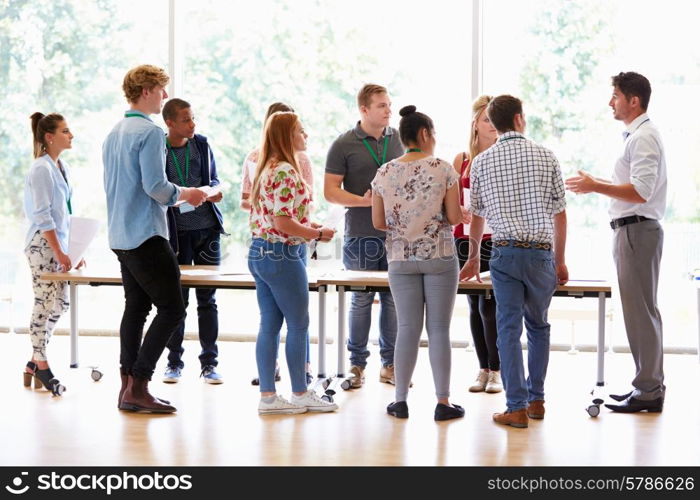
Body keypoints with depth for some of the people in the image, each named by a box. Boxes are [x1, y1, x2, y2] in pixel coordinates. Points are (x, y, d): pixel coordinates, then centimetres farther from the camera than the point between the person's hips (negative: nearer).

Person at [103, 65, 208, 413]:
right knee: (171, 309, -6)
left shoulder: (113, 134, 16)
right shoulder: (150, 132, -13)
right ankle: (137, 386, -9)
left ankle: (128, 387, 12)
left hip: (120, 236, 10)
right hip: (146, 236, -10)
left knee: (136, 307, 12)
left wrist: (176, 195, 22)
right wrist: (184, 194, -1)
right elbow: (155, 185, -20)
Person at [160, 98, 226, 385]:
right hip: (176, 232, -3)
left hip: (206, 229, 3)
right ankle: (174, 361, 17)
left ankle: (209, 363, 12)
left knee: (207, 298, 6)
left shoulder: (202, 145, 6)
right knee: (177, 299, 4)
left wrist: (214, 192, -5)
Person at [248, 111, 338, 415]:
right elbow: (283, 223, -23)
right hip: (282, 255, -9)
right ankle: (300, 394, 12)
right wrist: (318, 234, -11)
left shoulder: (265, 168, 13)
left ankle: (267, 395, 12)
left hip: (258, 251, 9)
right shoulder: (285, 171, -18)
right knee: (298, 324, 2)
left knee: (269, 324, 10)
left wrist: (306, 225, 15)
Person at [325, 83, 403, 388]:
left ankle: (390, 364, 15)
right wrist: (363, 200, -18)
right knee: (362, 300, 3)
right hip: (361, 235, -3)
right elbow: (330, 191, -5)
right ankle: (357, 365, 13)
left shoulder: (398, 140, 9)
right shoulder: (344, 145, -3)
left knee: (394, 299, 5)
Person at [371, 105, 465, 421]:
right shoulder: (443, 169, -7)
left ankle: (401, 401, 10)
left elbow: (378, 222, 3)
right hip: (439, 257, -2)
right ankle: (443, 402, 6)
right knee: (439, 329, 3)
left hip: (401, 259, 3)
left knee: (408, 328, 8)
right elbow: (455, 217, -8)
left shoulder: (384, 173, 1)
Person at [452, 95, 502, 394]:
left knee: (489, 306, -8)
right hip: (467, 238, 3)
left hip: (496, 240, -3)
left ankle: (496, 370, 4)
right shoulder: (462, 160, 10)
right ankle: (483, 369, 17)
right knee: (475, 307, 7)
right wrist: (463, 213, -11)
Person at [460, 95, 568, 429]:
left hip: (504, 251, -1)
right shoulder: (545, 156, 3)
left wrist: (473, 258, 29)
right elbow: (559, 213, 6)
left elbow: (477, 216, 14)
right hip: (541, 251, 1)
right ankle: (536, 399, 22)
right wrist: (560, 260, 17)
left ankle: (517, 408, -2)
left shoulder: (482, 162, 5)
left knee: (509, 329, 1)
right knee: (538, 326, 17)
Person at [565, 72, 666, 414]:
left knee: (639, 312, -7)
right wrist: (598, 184, 17)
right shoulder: (638, 135, 17)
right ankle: (649, 385, 22)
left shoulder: (643, 137, -15)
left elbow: (641, 192, -24)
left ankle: (647, 391, -2)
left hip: (637, 231, -11)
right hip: (632, 229, 11)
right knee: (642, 310, 14)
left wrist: (595, 187, -19)